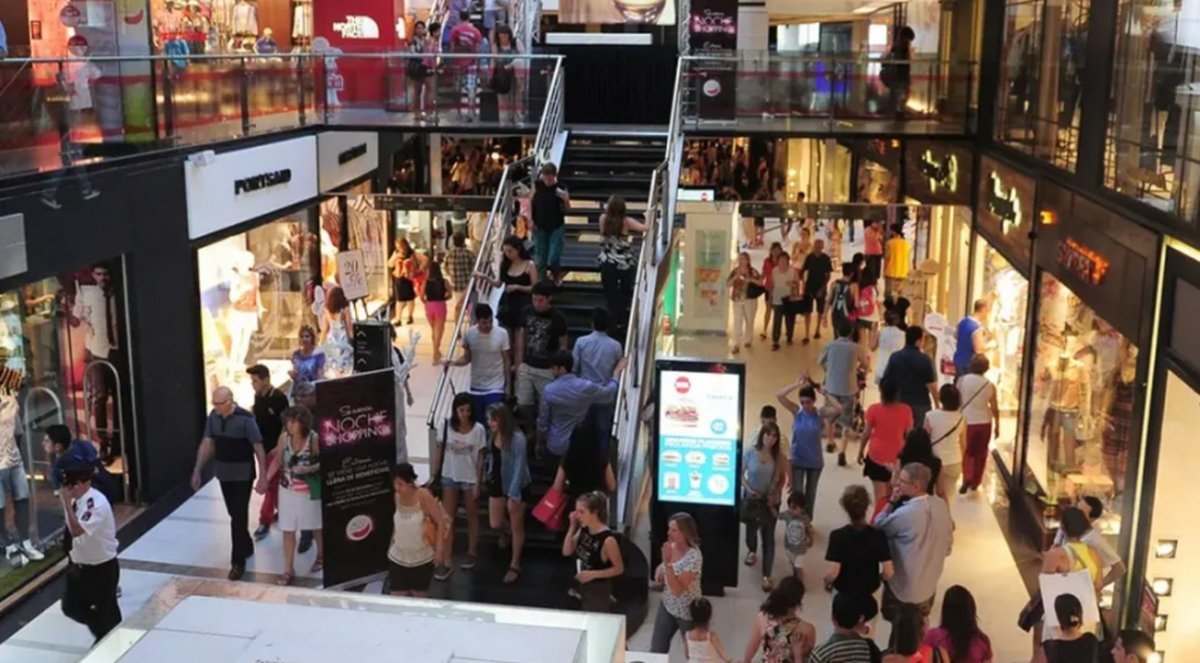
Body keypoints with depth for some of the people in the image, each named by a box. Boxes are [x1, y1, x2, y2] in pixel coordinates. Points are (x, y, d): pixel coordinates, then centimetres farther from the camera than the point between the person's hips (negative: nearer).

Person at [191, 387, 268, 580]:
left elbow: (258, 448, -16)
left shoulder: (245, 419, -20)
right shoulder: (213, 417, -3)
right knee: (234, 513, 18)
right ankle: (246, 546, 39)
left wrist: (263, 477, -18)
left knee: (238, 516, -5)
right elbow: (206, 444, 3)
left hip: (243, 474, -6)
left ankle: (238, 561, 2)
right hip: (223, 473, 6)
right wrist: (197, 471, -2)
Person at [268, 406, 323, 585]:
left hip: (309, 491, -3)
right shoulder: (284, 437, -8)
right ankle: (289, 569, 14)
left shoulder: (314, 439, -19)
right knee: (287, 530, 5)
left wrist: (309, 469, -26)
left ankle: (321, 555, 43)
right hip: (287, 490, 3)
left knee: (316, 526, 18)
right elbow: (278, 460, 3)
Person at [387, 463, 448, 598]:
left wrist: (439, 549, -17)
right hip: (398, 558, 4)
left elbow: (441, 522, -14)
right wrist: (391, 545, 15)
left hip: (422, 558, -4)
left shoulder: (424, 496, -18)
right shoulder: (397, 497, -3)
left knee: (420, 598, 11)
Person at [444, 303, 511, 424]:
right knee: (476, 422, 12)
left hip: (496, 388, -3)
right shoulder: (469, 334, -8)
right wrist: (454, 362, -18)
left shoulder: (501, 334, -12)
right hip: (476, 387, 3)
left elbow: (506, 360, -2)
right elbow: (467, 357, 3)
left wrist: (508, 384, 2)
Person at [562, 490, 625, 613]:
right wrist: (572, 527, -8)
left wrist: (593, 574, -26)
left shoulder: (607, 539, -26)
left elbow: (619, 568, -18)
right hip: (583, 586, 8)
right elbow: (567, 552, 2)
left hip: (599, 590, -8)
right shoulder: (583, 531, -3)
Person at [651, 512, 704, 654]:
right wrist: (660, 571, -10)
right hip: (667, 605, 7)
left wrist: (667, 562, -35)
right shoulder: (671, 547, -6)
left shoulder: (693, 557, -29)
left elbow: (677, 590, -30)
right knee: (656, 649, 15)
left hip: (687, 612, -7)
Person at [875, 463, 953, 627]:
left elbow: (878, 527, -12)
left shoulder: (904, 514, -31)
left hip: (904, 586, -7)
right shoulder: (941, 505, -10)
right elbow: (948, 542, 3)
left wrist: (891, 501, -13)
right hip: (929, 583, 7)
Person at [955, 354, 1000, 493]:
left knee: (966, 452, 12)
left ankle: (967, 478, -6)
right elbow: (995, 408, 0)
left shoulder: (962, 380, -9)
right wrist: (997, 425, 11)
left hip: (967, 421, -2)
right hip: (984, 422, 2)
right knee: (980, 453, 15)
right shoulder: (990, 385, -3)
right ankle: (975, 482, 22)